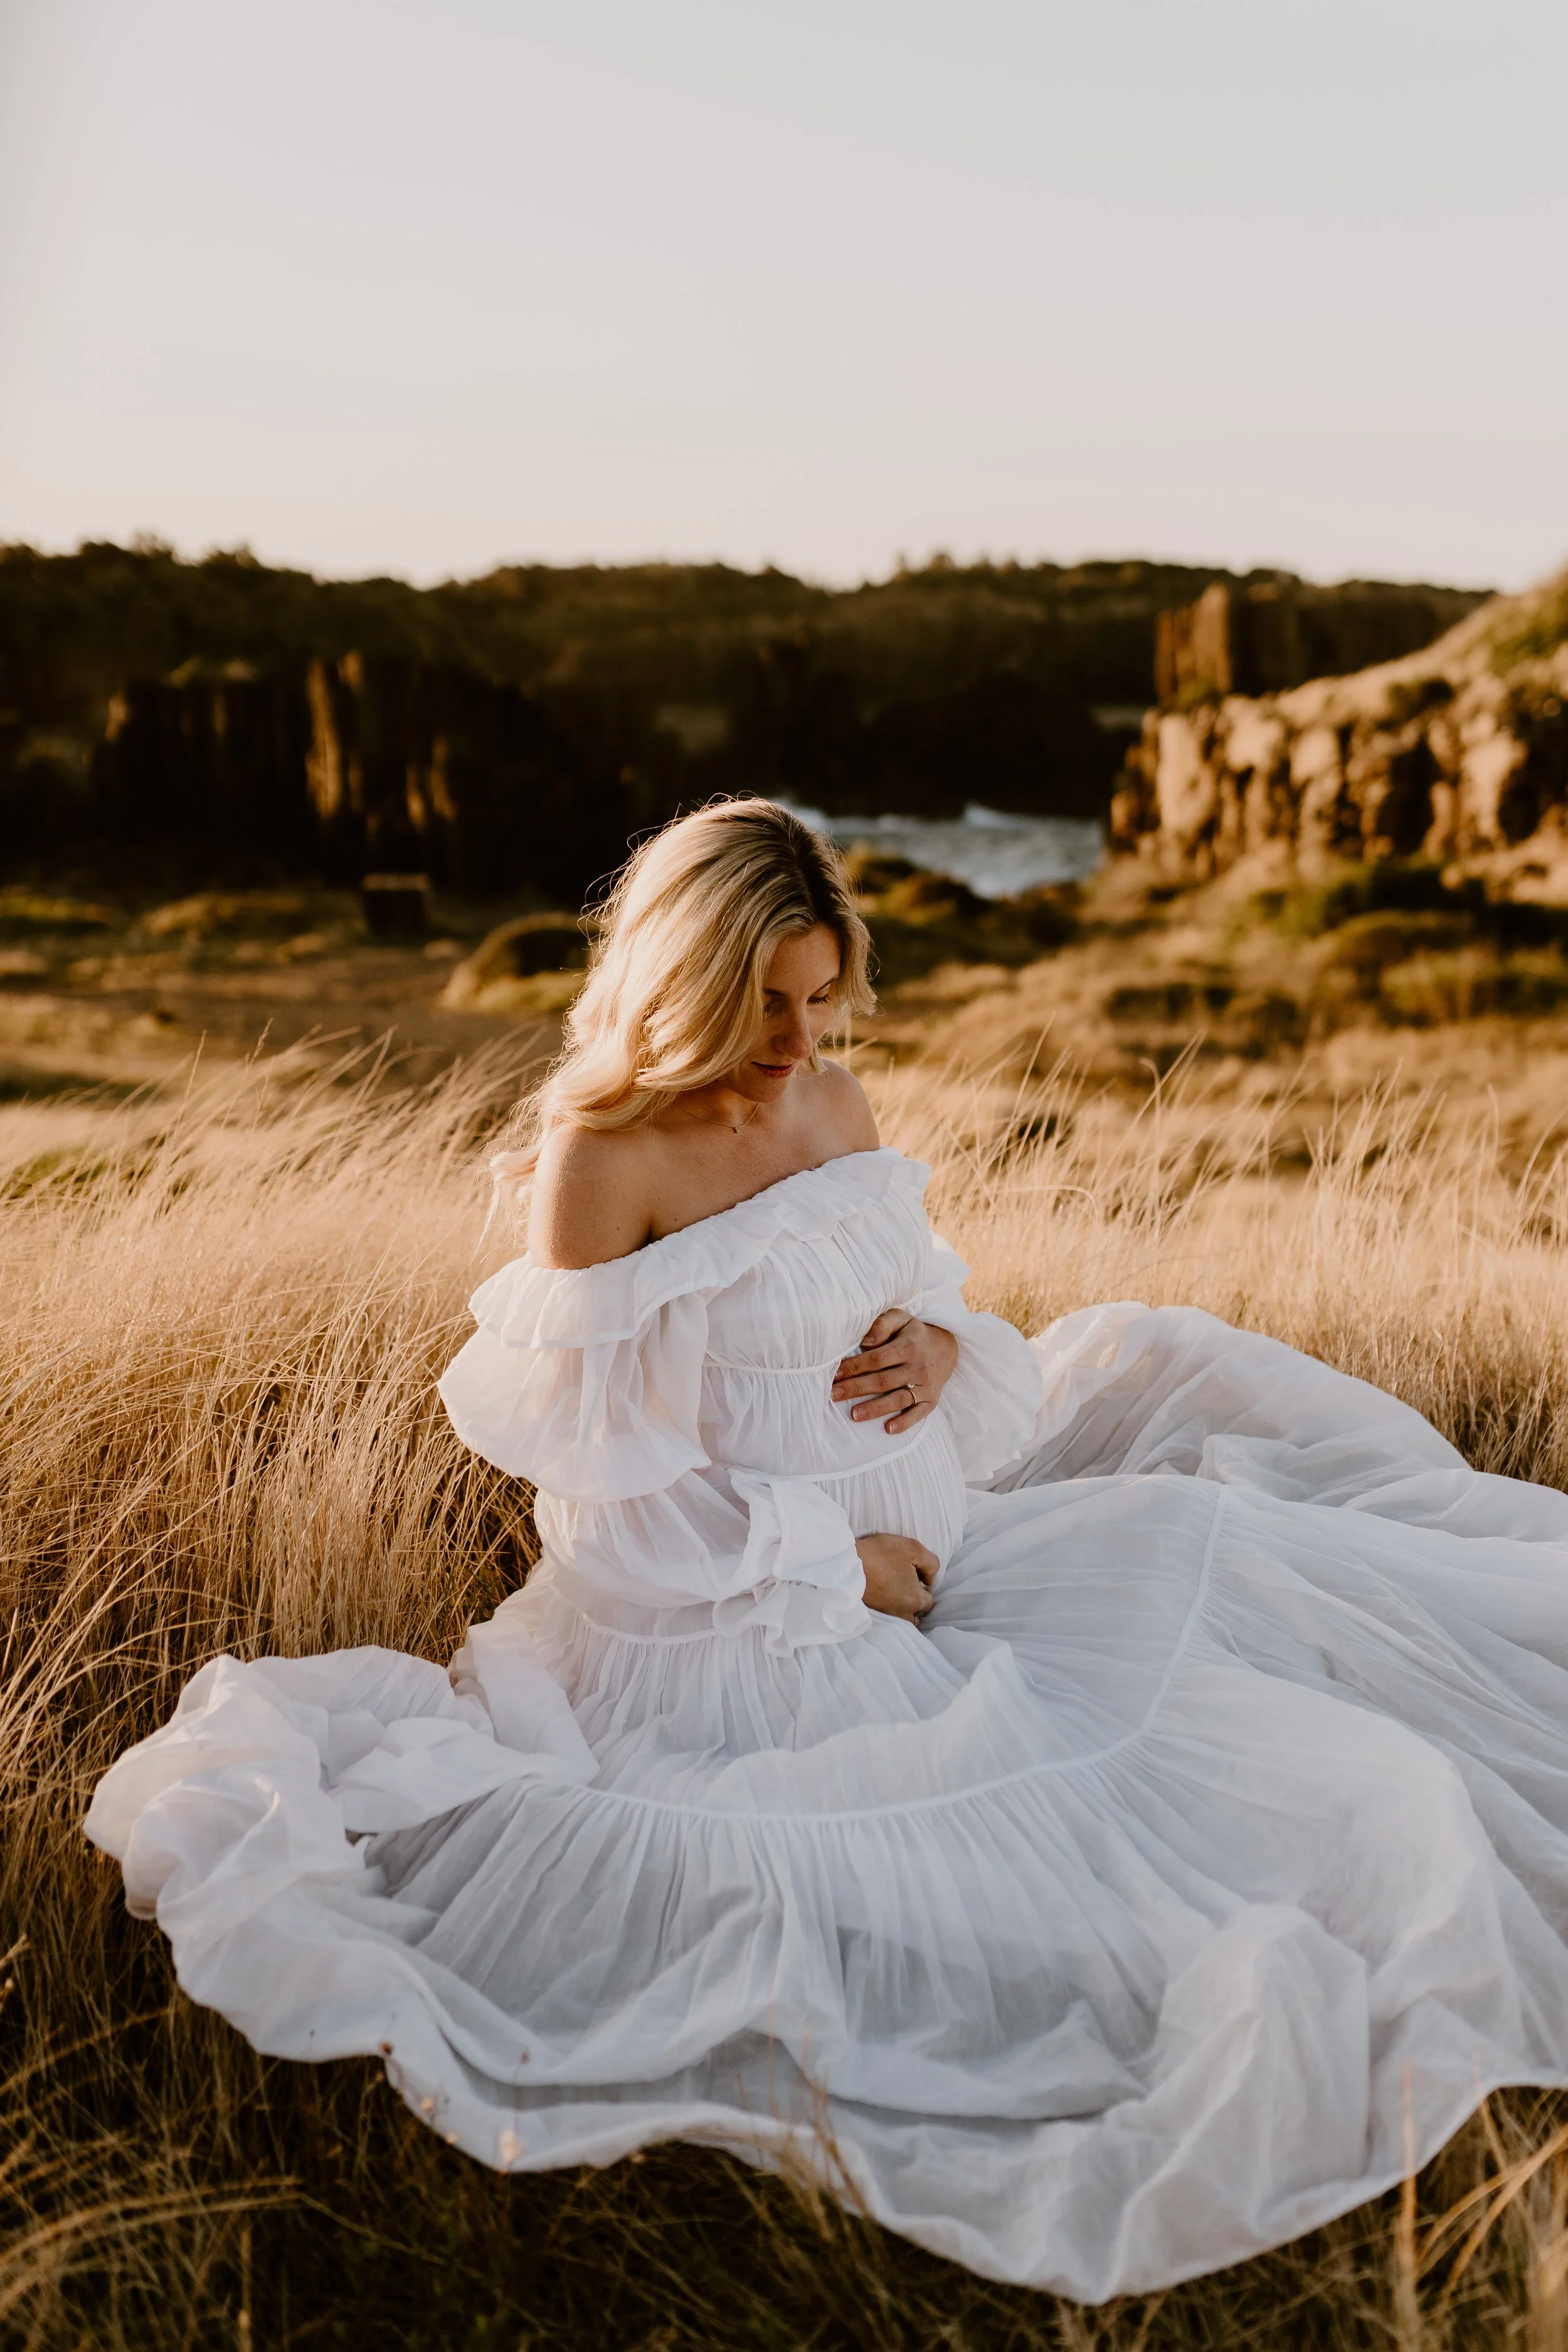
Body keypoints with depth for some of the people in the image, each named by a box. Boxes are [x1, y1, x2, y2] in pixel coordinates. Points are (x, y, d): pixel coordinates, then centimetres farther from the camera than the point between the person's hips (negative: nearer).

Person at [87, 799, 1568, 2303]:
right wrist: (833, 1564, -15)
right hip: (740, 1610, -7)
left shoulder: (835, 1106, 6)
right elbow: (609, 1481, -15)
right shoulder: (599, 1156, -15)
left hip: (929, 1556, 8)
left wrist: (943, 1346, -7)